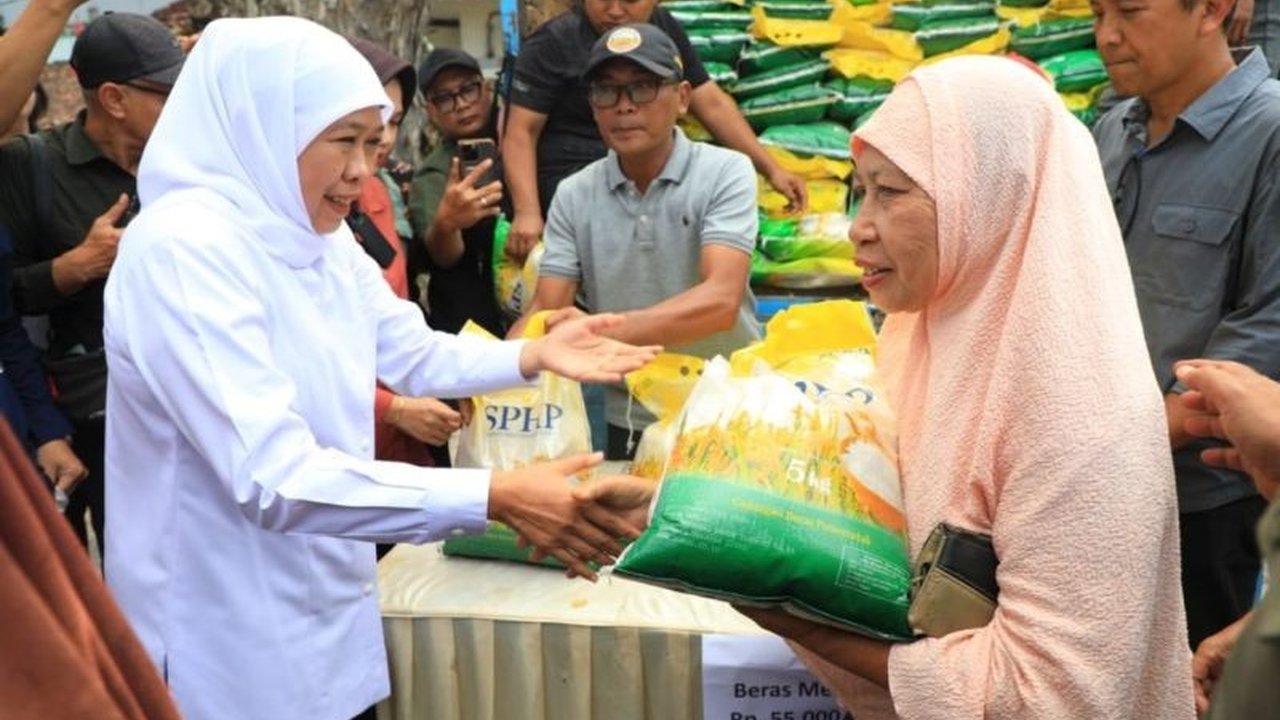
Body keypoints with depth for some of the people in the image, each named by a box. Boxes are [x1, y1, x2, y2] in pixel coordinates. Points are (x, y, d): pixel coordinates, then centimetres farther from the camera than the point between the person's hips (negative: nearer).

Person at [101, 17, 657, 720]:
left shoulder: (320, 238, 4)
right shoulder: (182, 248, -24)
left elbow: (419, 356, 12)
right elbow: (274, 477, -32)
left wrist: (534, 355, -6)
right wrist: (496, 497, -37)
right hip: (231, 645, -8)